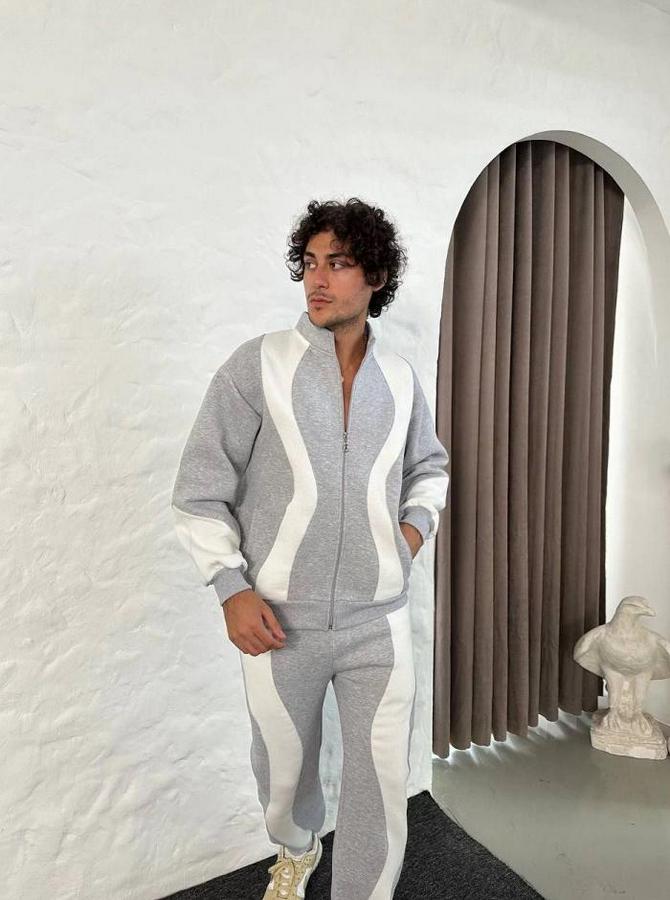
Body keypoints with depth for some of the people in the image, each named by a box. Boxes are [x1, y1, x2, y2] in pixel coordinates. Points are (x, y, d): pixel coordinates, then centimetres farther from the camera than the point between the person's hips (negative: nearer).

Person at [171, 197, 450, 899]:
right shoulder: (257, 365, -9)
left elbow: (430, 465, 20)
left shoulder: (401, 378, 2)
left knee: (382, 781, 9)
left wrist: (416, 524, 3)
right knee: (283, 771, 21)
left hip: (379, 618, 2)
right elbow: (199, 492, -7)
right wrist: (232, 588, -13)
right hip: (280, 620, -1)